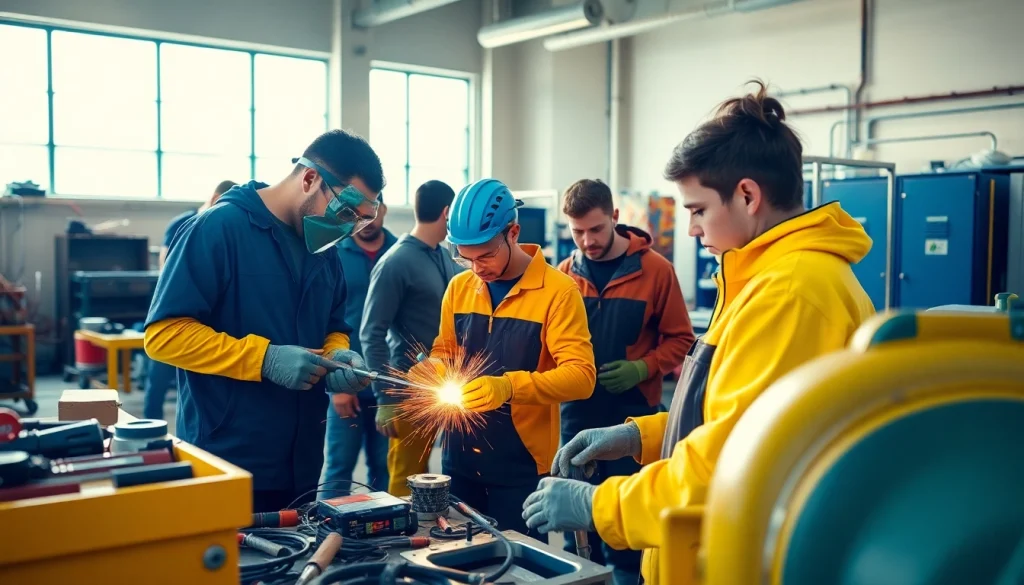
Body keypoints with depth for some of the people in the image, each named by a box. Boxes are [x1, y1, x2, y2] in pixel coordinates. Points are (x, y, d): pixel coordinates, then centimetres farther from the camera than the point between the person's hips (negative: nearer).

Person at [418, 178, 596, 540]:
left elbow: (581, 376, -19)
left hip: (523, 463, -5)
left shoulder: (558, 291, -12)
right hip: (459, 458, 5)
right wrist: (434, 369, -6)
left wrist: (509, 386, -32)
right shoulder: (459, 287, 5)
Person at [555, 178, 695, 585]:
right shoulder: (564, 274, 2)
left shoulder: (655, 269, -5)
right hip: (577, 411, 3)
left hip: (633, 412, -3)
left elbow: (680, 340, -2)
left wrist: (642, 368, -17)